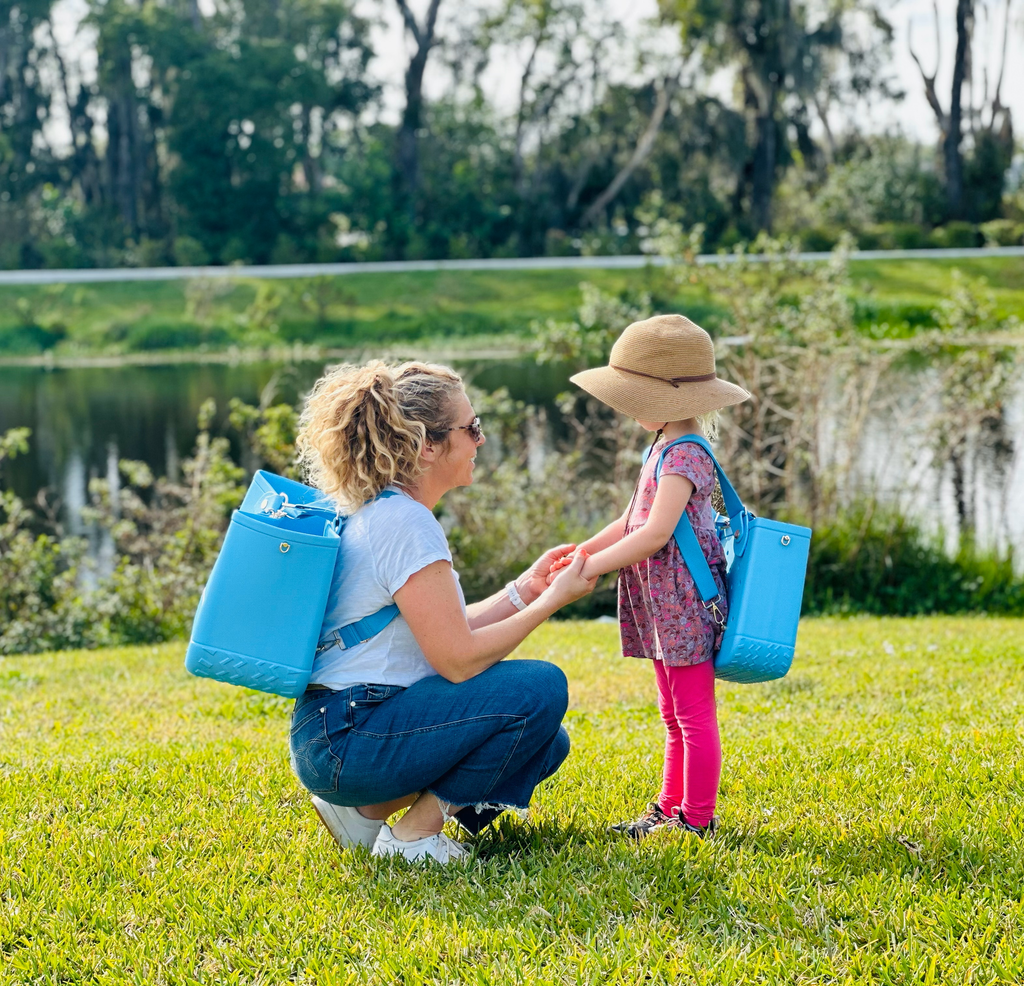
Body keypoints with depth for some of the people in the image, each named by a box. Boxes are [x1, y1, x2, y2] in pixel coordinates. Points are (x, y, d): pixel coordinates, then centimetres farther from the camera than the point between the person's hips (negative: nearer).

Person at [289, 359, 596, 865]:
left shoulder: (383, 512, 13)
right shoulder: (405, 523, -18)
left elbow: (446, 633, 16)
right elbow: (458, 659, -20)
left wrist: (523, 589, 12)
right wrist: (553, 600, -10)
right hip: (344, 741, -10)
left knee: (545, 745, 13)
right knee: (540, 688, -17)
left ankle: (368, 808, 11)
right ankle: (414, 833, -7)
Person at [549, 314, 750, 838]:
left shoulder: (684, 456, -16)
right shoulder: (666, 449, 15)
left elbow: (655, 533, -24)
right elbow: (633, 522, 20)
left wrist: (593, 567, -20)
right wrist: (581, 552, 9)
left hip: (684, 606, -10)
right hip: (663, 612, 10)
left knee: (694, 715, -3)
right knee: (675, 717, 17)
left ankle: (696, 819, 3)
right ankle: (670, 809, 26)